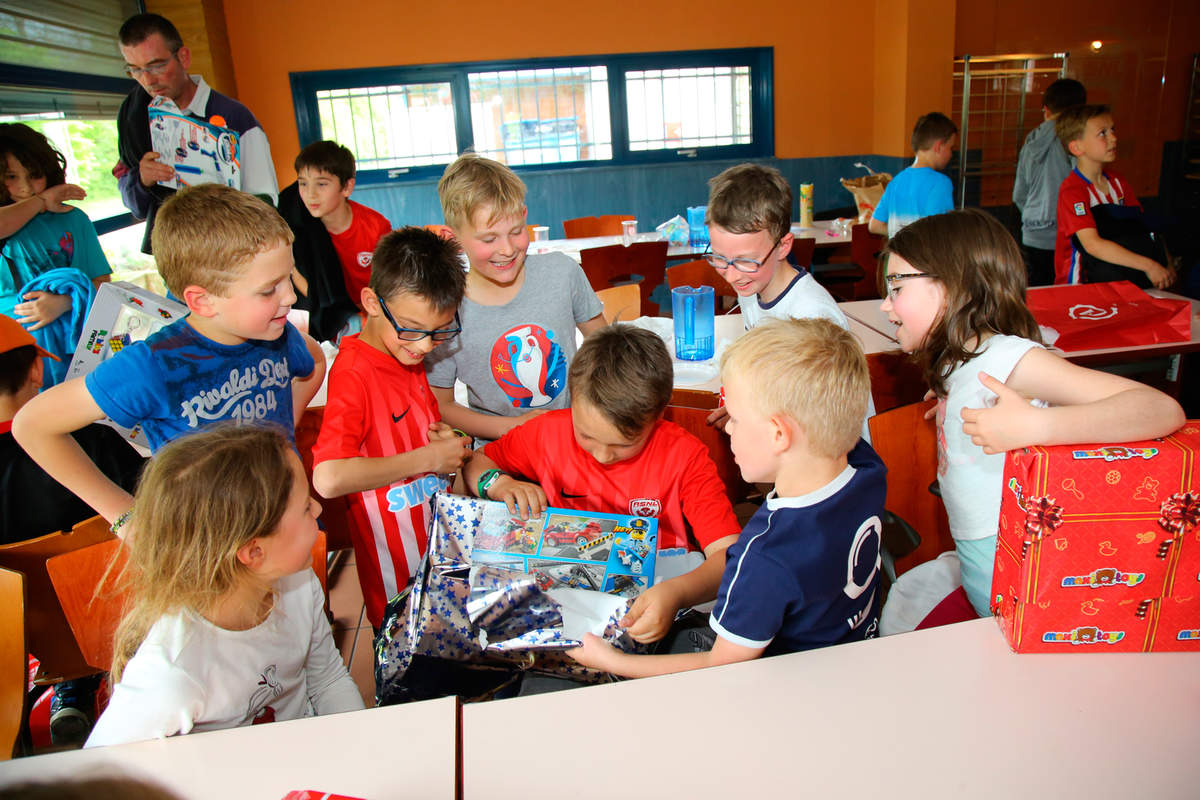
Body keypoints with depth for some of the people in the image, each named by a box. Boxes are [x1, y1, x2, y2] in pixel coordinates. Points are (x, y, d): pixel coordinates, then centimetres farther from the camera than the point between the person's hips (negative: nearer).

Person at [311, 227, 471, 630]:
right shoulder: (353, 373, -22)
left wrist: (445, 439, -2)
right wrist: (427, 458, -25)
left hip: (439, 532, 8)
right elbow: (329, 478, -35)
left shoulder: (408, 352, 4)